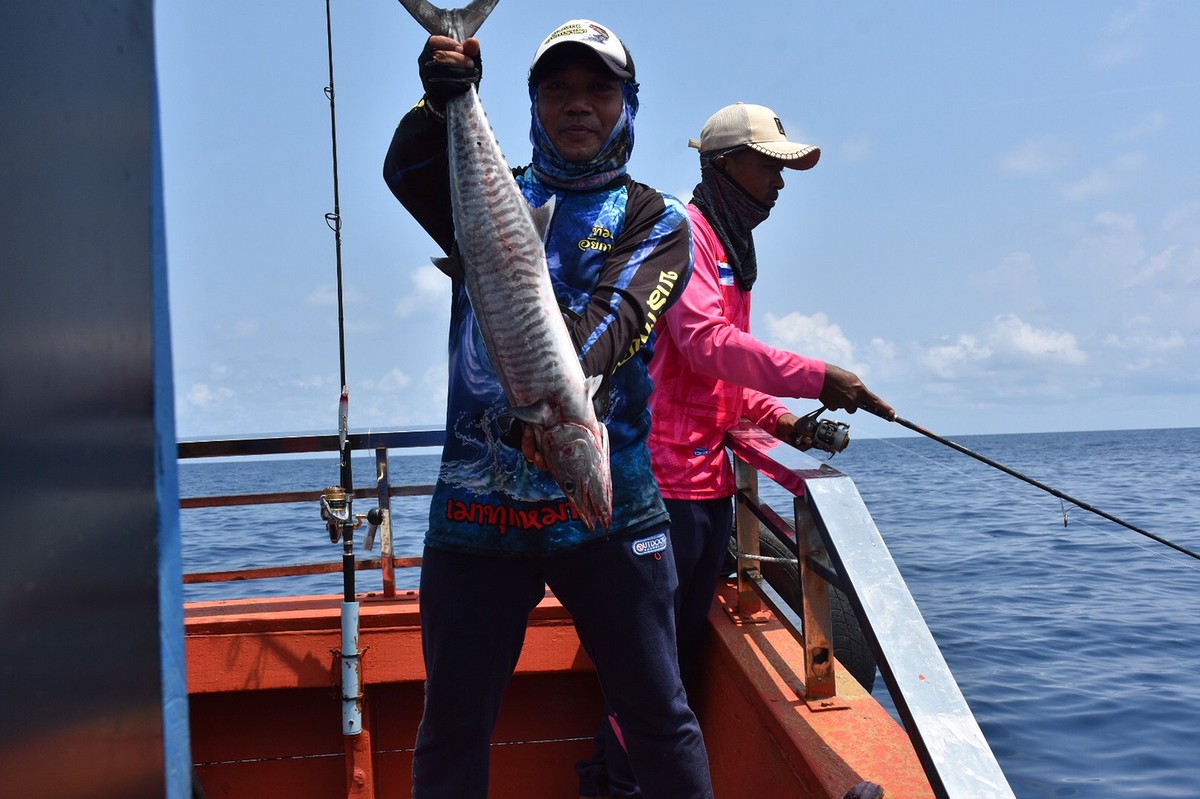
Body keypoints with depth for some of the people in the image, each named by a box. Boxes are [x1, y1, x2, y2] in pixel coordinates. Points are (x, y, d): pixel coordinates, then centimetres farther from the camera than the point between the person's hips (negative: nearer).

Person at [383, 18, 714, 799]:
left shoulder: (655, 221, 7)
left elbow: (614, 316, -13)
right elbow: (408, 173, -6)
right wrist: (441, 102, -26)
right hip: (474, 502, 2)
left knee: (657, 713, 7)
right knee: (452, 721, 8)